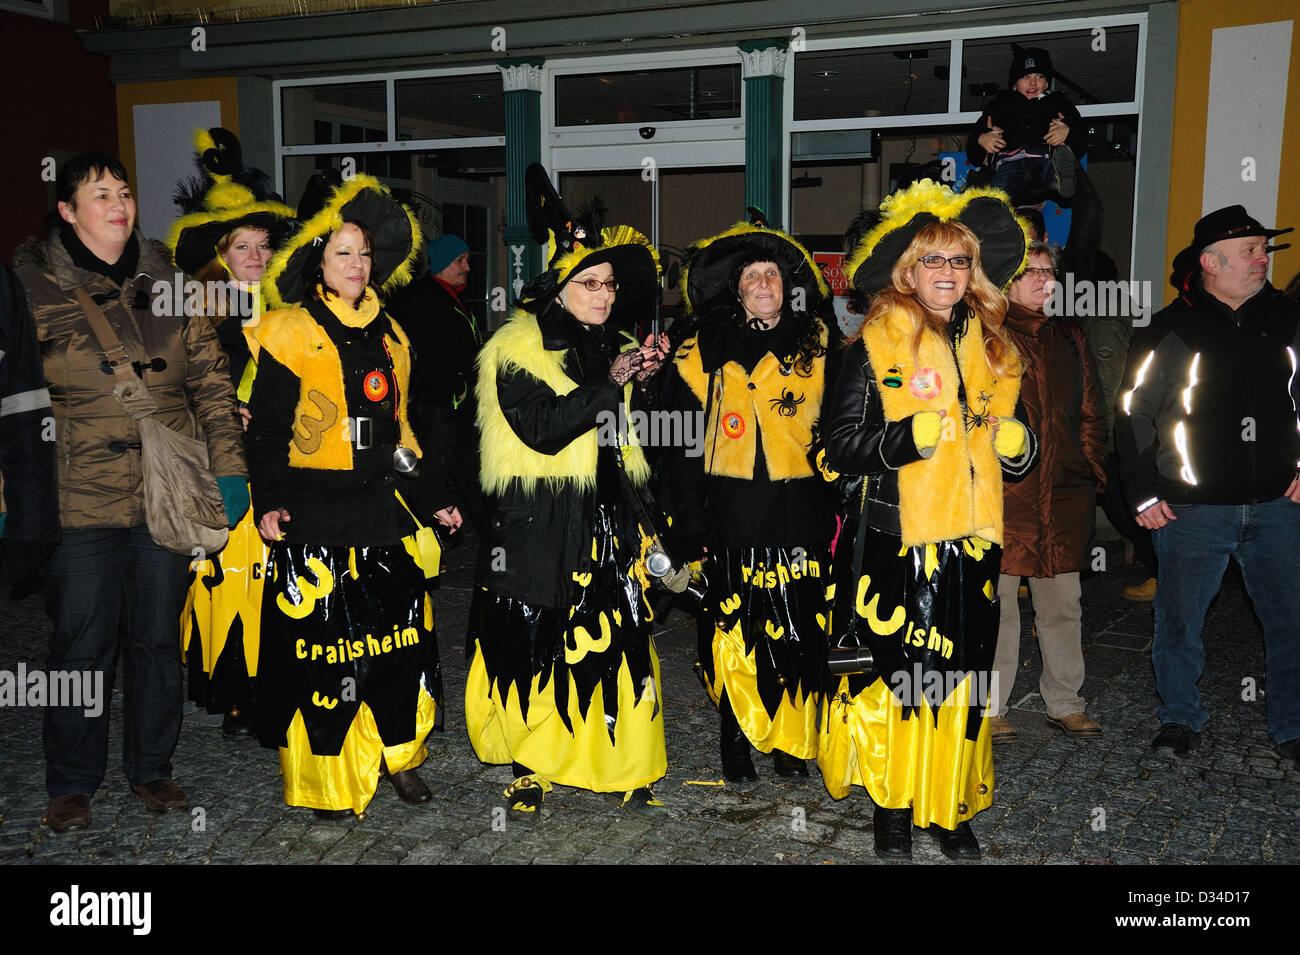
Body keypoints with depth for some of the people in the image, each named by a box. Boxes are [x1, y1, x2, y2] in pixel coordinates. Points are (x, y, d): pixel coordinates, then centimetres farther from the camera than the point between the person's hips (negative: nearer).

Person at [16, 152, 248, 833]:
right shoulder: (34, 292, 1)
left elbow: (210, 382, 10)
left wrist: (229, 467, 3)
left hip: (166, 496, 3)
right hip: (80, 498, -2)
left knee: (157, 636, 11)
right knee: (82, 643, 3)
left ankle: (151, 768, 27)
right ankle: (72, 783, 21)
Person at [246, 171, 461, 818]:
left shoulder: (388, 333, 14)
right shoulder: (289, 332, -3)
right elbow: (268, 428, -5)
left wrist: (431, 498, 20)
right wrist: (270, 501, -17)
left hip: (382, 509, 5)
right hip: (314, 516, -5)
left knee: (402, 632, 8)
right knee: (324, 644, 0)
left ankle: (398, 755, 26)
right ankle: (328, 777, 15)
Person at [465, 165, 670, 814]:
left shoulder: (615, 348, 15)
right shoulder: (517, 351, -5)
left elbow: (632, 437, 21)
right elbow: (543, 429, -18)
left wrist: (646, 379, 4)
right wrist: (609, 384, -20)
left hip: (606, 518, 5)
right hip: (538, 523, -5)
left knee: (619, 640, 2)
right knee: (535, 642, 1)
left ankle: (629, 768, 13)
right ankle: (529, 766, 17)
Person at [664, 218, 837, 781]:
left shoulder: (816, 344, 7)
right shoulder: (703, 354, 4)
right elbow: (684, 448, 4)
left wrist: (837, 503, 2)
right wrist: (691, 524, -2)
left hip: (800, 510, 1)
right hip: (731, 518, -1)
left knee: (800, 632, 4)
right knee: (733, 634, 3)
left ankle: (791, 742, 21)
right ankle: (737, 740, 21)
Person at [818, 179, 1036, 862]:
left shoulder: (992, 349, 12)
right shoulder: (875, 346, -3)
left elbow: (1015, 454, 21)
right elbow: (839, 448, -8)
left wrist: (1015, 442, -2)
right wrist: (912, 436, -21)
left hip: (970, 545, 4)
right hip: (895, 545, -4)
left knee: (961, 684, 9)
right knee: (894, 677, 1)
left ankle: (951, 809, 25)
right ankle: (892, 811, 18)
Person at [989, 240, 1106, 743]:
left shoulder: (1068, 337, 16)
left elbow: (1091, 413, 19)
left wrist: (1094, 473, 11)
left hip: (1064, 494, 5)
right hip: (1002, 493, -5)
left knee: (1063, 603, 10)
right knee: (997, 602, 0)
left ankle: (1064, 703, 23)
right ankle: (991, 709, 12)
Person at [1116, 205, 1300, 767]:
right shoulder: (1169, 331, -2)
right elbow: (1133, 414, 1)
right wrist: (1144, 493, -2)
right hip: (1193, 509, -2)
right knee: (1180, 620, 5)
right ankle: (1180, 719, 25)